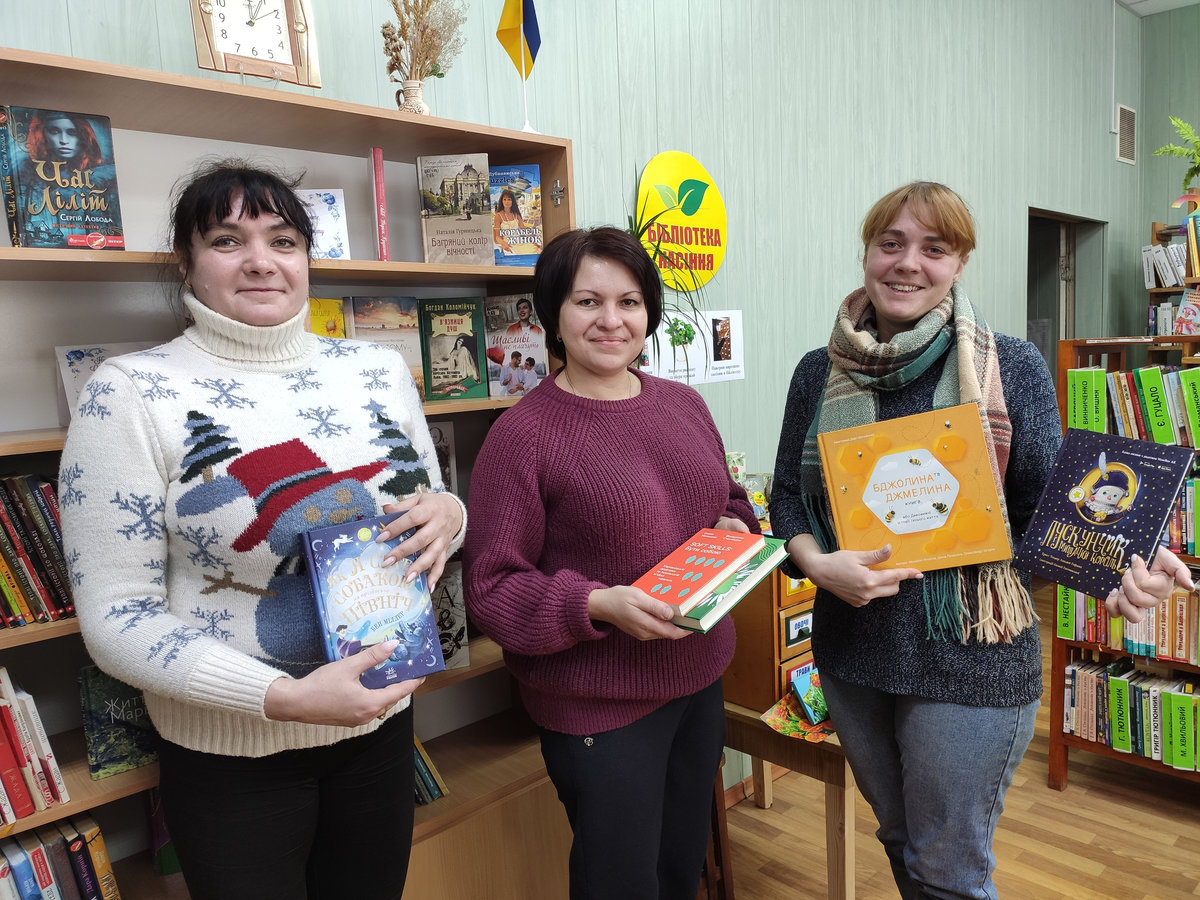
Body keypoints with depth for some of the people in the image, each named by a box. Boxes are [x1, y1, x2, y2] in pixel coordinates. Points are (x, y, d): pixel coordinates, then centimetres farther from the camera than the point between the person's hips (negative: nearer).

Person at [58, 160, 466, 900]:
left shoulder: (379, 369, -1)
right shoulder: (132, 394, -13)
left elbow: (434, 509, 9)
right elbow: (118, 618, -13)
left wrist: (449, 516, -15)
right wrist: (283, 698, -25)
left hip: (382, 718, 4)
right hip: (232, 753, -4)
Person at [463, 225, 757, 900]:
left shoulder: (683, 403, 4)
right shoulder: (523, 433, -15)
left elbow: (727, 500, 19)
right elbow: (491, 587, -14)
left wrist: (735, 528, -3)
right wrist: (599, 605, -27)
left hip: (700, 682, 6)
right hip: (598, 706, -6)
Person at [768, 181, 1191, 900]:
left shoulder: (1011, 368, -7)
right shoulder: (820, 373, 0)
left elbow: (1044, 510, -6)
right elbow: (788, 497, 3)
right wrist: (818, 564, -16)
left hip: (970, 659, -3)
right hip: (853, 649, 4)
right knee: (900, 840, 25)